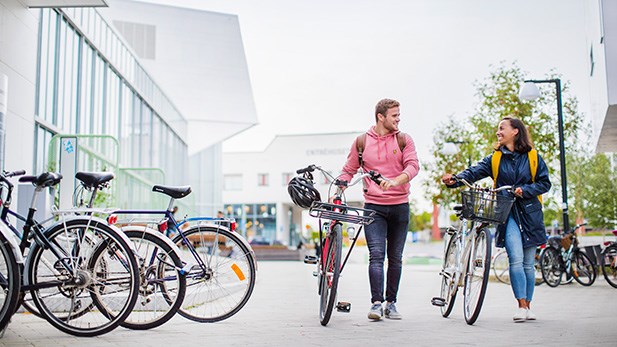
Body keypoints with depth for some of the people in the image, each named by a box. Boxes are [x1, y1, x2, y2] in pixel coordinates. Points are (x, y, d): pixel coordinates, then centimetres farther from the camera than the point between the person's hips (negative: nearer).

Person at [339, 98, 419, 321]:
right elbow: (349, 170, 11)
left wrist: (395, 181, -27)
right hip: (374, 207, -1)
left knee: (395, 258, 8)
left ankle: (391, 303, 17)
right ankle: (376, 303, -12)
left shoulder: (404, 140, 5)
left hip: (400, 206, 2)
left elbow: (413, 166, -9)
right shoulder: (362, 142, 5)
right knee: (376, 255, -12)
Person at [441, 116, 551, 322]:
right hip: (507, 213, 0)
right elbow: (474, 172, -6)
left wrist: (524, 190, -12)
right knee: (516, 259, -15)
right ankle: (521, 306, -10)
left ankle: (528, 306, 17)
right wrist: (454, 180, -24)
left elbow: (545, 183, 5)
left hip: (530, 213, 0)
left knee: (528, 263, 5)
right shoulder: (495, 158, 7)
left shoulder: (532, 157, 6)